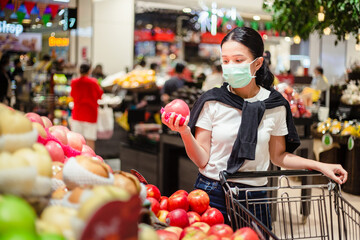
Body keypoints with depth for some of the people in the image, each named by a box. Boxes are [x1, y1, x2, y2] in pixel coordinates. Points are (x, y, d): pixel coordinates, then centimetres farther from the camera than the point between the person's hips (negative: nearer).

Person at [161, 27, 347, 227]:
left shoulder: (275, 106, -2)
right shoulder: (211, 102, -7)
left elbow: (278, 156, 10)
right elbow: (202, 160, -7)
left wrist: (320, 166, 1)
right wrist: (185, 132, -24)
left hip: (253, 198, 1)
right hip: (211, 194, -1)